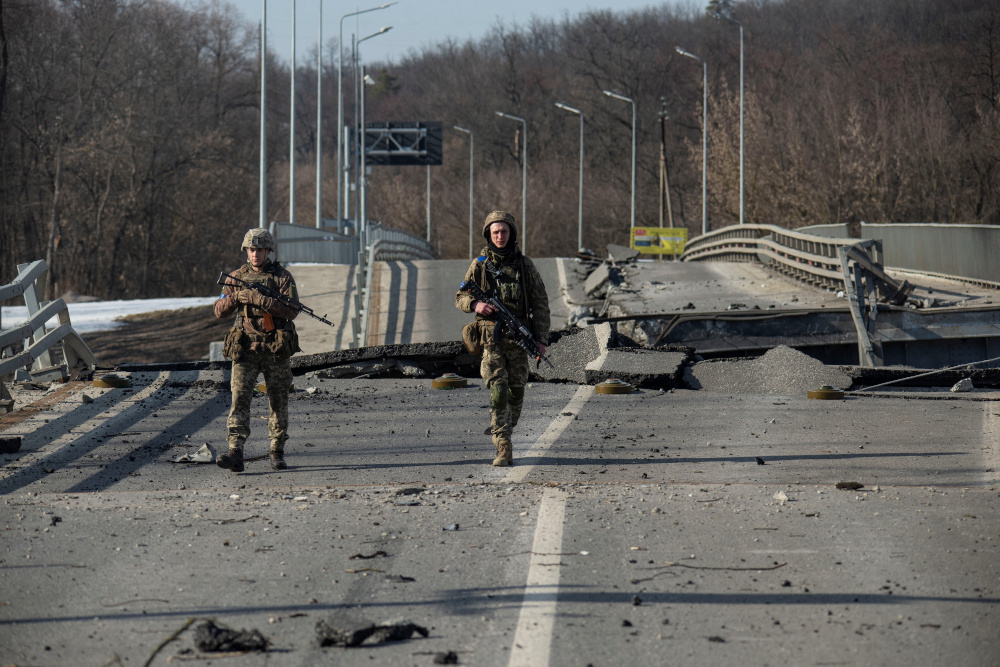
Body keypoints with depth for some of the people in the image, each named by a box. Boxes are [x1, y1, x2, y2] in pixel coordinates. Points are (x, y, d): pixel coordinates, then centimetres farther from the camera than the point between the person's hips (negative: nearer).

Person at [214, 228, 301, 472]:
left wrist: (260, 300, -22)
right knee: (240, 398, -13)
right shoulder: (237, 277, 8)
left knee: (279, 402, 7)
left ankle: (277, 453, 21)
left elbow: (292, 311, -13)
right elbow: (220, 311, 6)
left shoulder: (282, 276, -1)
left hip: (276, 349, -1)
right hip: (245, 349, 1)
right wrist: (235, 297, -15)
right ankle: (235, 454, -22)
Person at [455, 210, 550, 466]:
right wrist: (475, 304, -16)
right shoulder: (480, 264, 3)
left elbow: (540, 304, 7)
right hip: (491, 338, -2)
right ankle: (504, 449, -13)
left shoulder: (525, 265, 5)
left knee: (516, 393, 7)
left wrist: (541, 339, -2)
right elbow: (460, 298, 7)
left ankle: (504, 433, 30)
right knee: (498, 392, -11)